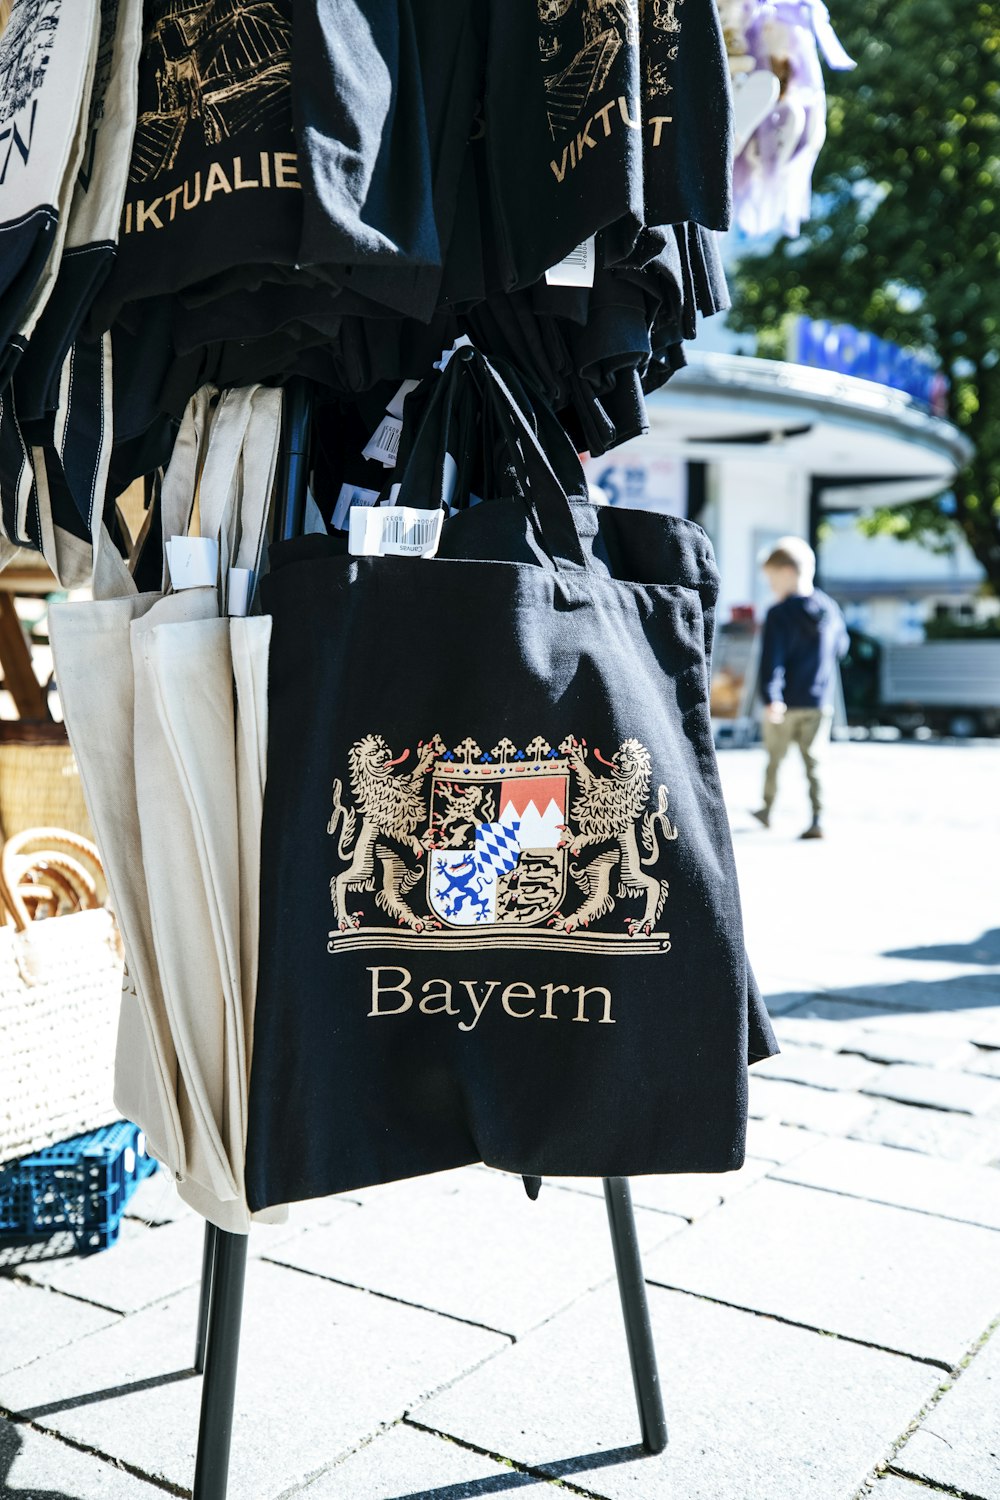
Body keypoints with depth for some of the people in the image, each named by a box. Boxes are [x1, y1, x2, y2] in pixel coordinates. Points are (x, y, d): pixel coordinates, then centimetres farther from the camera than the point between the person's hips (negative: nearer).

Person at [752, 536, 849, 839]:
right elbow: (841, 647, 18)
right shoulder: (830, 608, 3)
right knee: (812, 760, 5)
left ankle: (767, 809, 28)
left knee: (774, 758, 13)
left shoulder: (779, 613, -13)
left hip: (786, 702, -4)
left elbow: (771, 658, -21)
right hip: (820, 701, 4)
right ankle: (816, 820, -4)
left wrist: (771, 698, -27)